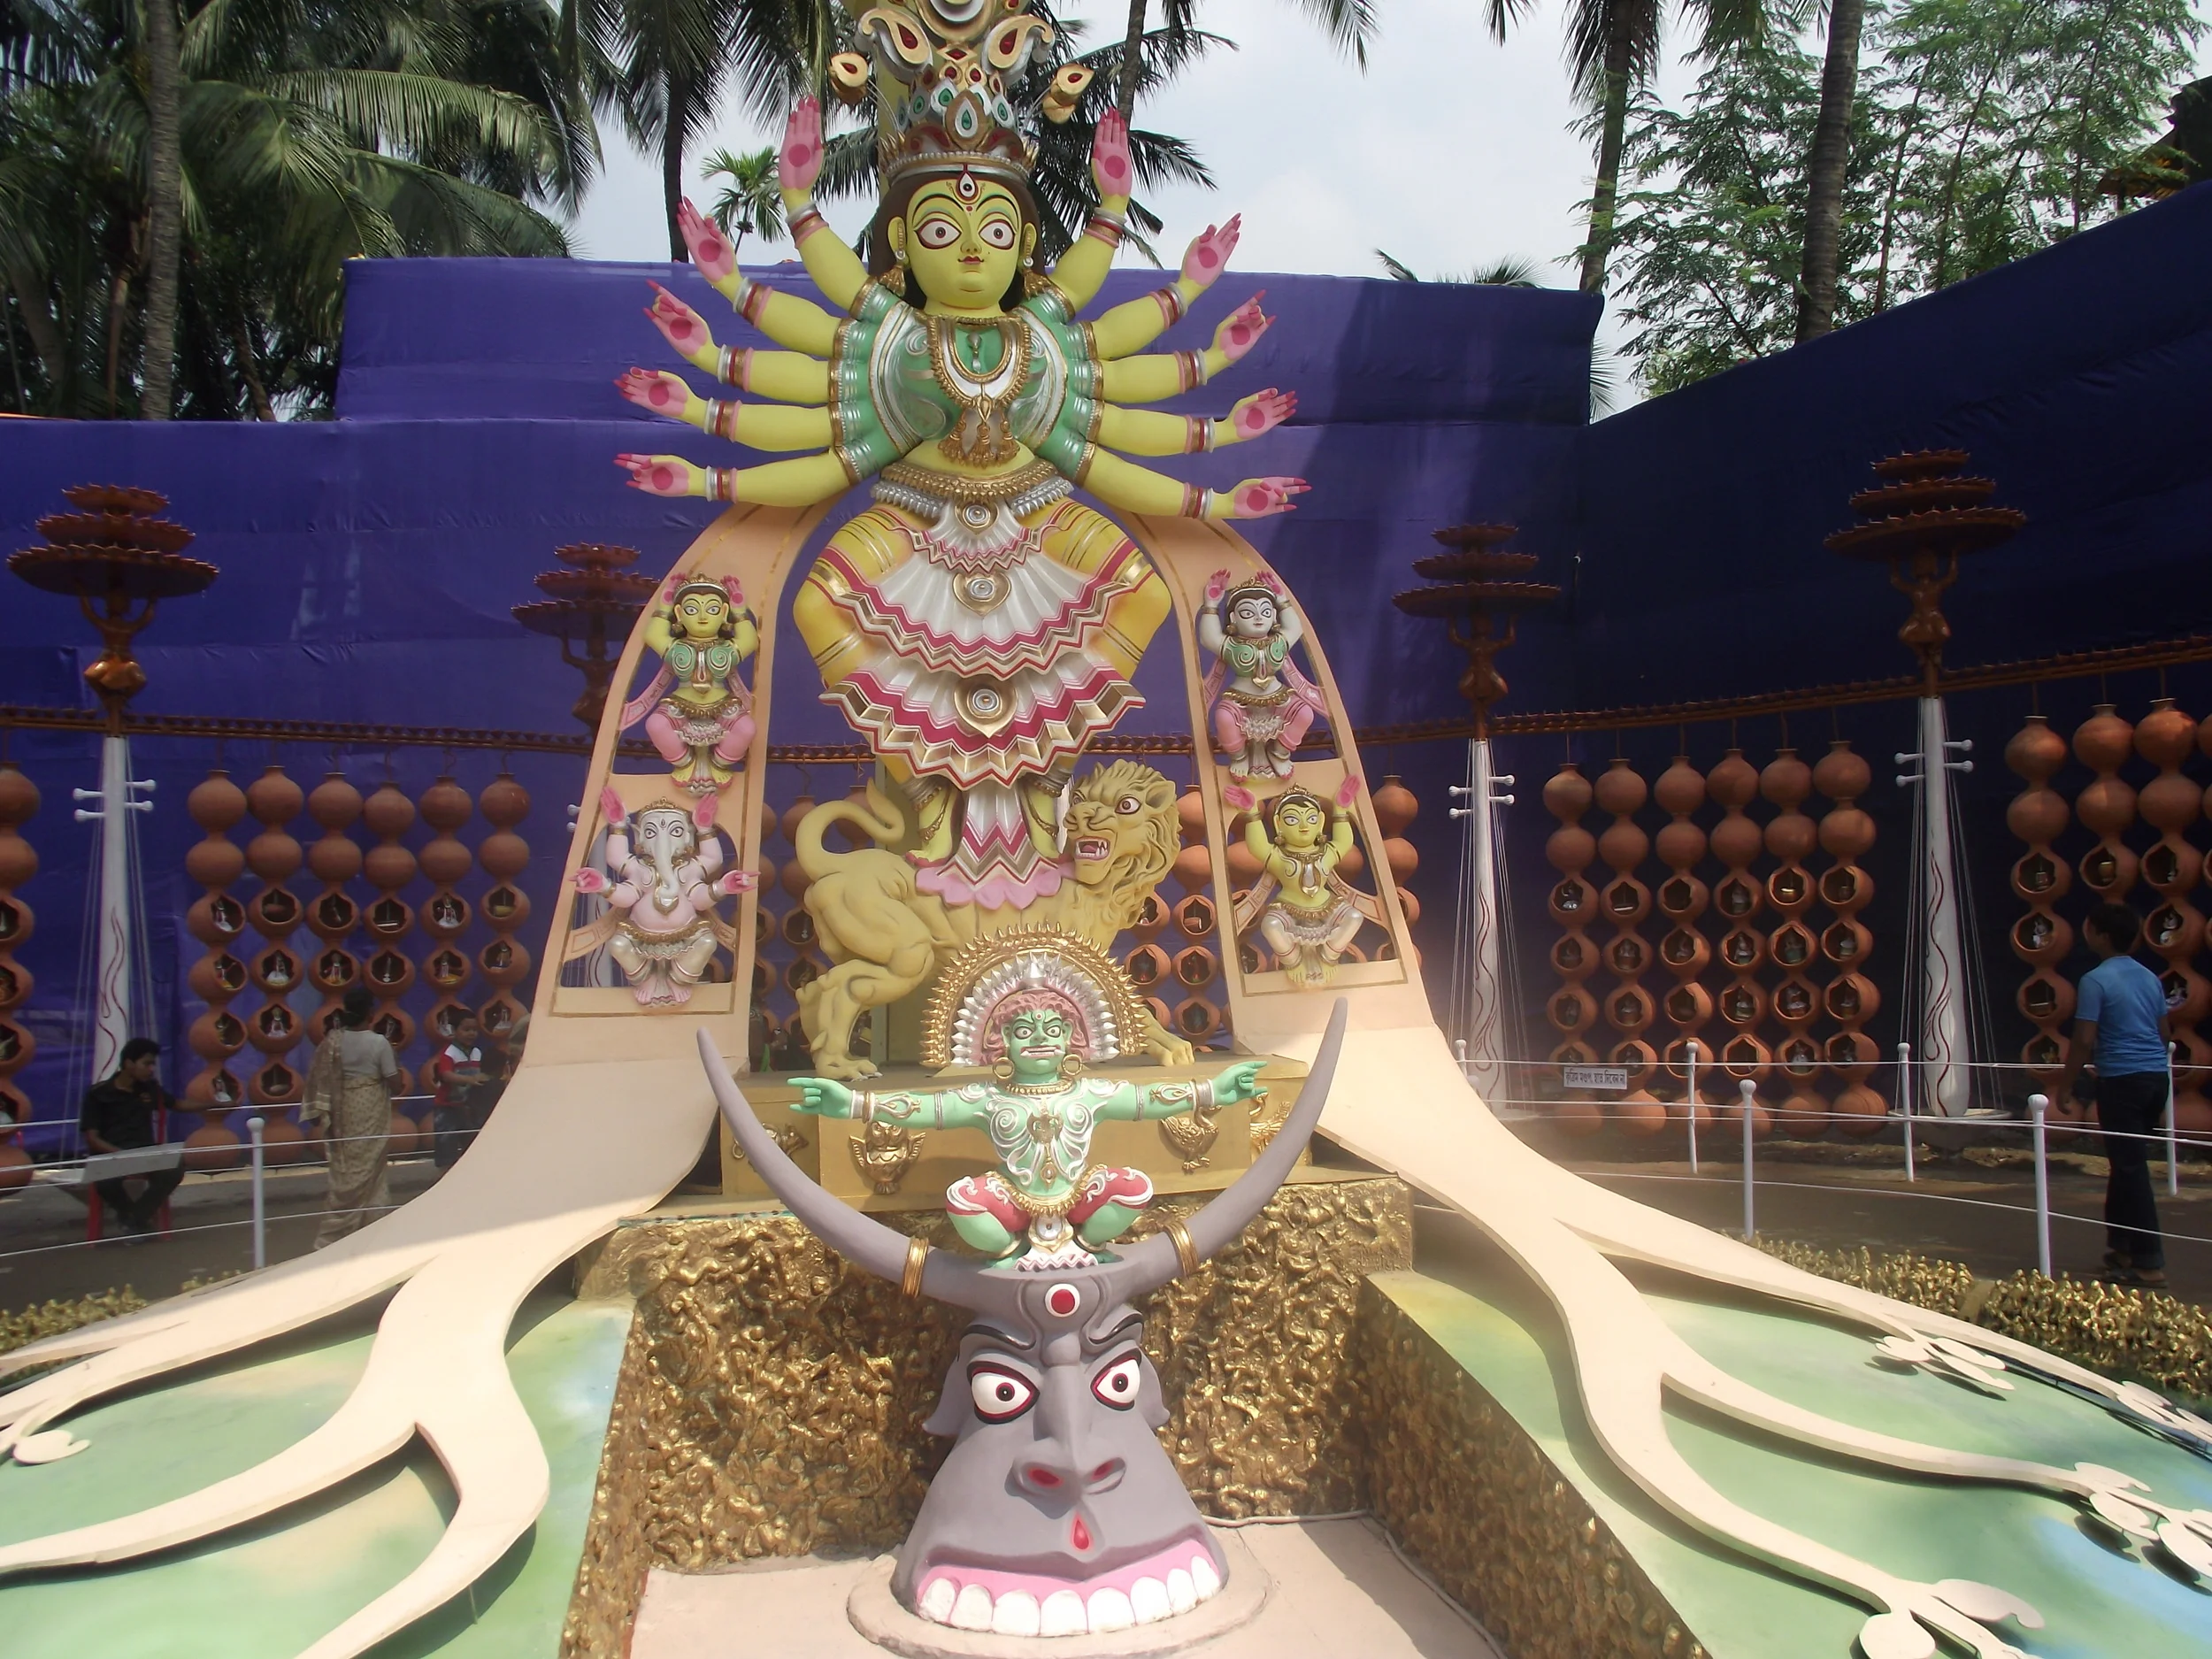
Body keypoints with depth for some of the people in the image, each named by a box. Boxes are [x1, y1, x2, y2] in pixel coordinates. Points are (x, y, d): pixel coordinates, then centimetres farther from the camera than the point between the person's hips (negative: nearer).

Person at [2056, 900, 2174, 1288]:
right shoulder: (2150, 978, 10)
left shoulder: (2096, 980, -11)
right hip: (2156, 1077, 7)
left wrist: (2066, 1085, -6)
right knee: (2127, 1164, 18)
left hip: (2121, 1081, -7)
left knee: (2131, 1169, -4)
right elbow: (2165, 1033, 17)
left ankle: (2148, 1262, -4)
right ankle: (2123, 1246, 25)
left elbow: (2084, 1040, -13)